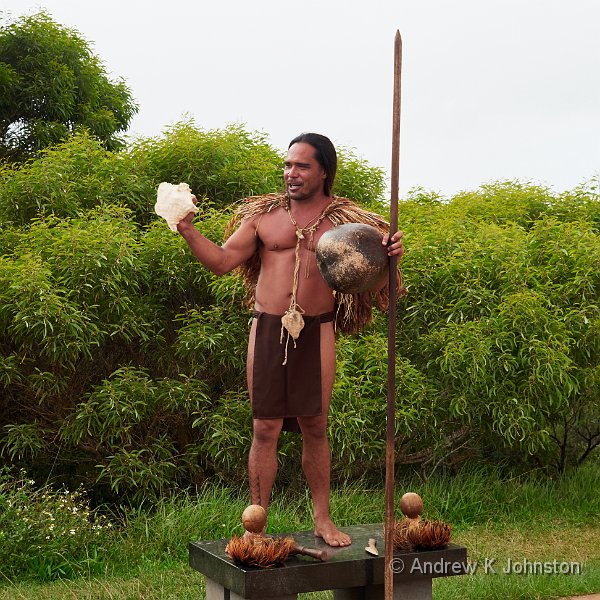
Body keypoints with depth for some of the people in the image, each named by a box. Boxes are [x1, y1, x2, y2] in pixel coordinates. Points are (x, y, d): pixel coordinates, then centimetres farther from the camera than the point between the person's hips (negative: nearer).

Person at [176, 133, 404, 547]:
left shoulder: (346, 221, 3)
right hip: (268, 328, 1)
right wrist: (188, 231, -7)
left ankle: (323, 519, 22)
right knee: (265, 428, 3)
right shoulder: (263, 214, 6)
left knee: (315, 427, 8)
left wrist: (389, 257, -18)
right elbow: (222, 261, 5)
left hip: (317, 332, 0)